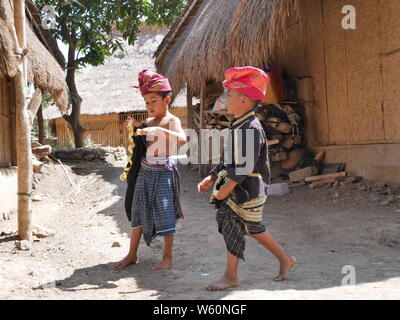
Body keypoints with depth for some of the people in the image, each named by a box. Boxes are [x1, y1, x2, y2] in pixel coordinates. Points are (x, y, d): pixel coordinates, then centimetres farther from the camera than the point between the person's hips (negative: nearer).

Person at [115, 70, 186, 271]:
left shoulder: (172, 121, -8)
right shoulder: (147, 122, 12)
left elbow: (182, 139, -31)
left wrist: (159, 130, -40)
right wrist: (134, 133, 6)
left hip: (163, 172, -7)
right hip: (144, 171, 7)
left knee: (165, 213, -2)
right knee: (137, 211, 9)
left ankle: (168, 257, 10)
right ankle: (132, 254, 20)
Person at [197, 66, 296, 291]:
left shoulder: (250, 128, -19)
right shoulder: (239, 126, 13)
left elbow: (246, 166, -23)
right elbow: (229, 161, 18)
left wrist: (227, 188, -21)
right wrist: (211, 179, 12)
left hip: (247, 190, -10)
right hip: (239, 189, 10)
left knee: (233, 227, -3)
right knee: (252, 228, 17)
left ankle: (231, 277, 9)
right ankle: (285, 258, 31)